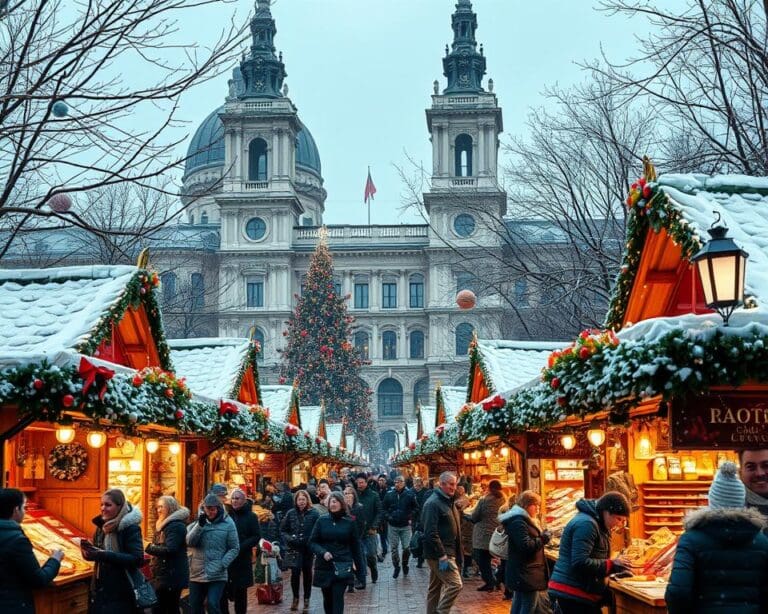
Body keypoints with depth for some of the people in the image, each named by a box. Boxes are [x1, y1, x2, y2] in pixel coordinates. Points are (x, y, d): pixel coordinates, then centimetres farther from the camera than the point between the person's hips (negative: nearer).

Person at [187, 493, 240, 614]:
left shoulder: (228, 523, -2)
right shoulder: (197, 522, 5)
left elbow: (234, 548, -1)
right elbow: (189, 542, -9)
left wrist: (222, 564, -13)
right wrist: (200, 525, -20)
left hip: (217, 575, -4)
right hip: (197, 573, 4)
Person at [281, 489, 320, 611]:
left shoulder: (314, 513, -6)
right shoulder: (291, 513, 1)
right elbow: (283, 529, 9)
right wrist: (289, 538, -7)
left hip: (309, 547, -1)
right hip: (295, 548, 1)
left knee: (307, 573, 9)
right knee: (295, 572, -9)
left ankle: (306, 599, 22)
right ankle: (295, 598, 8)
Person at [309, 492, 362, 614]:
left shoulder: (349, 523, 2)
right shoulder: (321, 521, 3)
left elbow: (355, 545, 7)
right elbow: (312, 542, 3)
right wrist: (323, 552, -15)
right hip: (324, 566, 2)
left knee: (338, 598, -9)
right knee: (327, 598, 11)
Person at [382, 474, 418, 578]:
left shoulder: (410, 494, -4)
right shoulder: (389, 494, 0)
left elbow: (415, 507, 4)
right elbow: (384, 508, 9)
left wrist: (411, 518, -5)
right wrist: (388, 517, -5)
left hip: (405, 526, -2)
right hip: (393, 526, 2)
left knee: (406, 547, -2)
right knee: (394, 548, 5)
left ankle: (405, 564, 22)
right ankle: (396, 567, 20)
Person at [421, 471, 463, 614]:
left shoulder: (448, 502, 15)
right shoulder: (433, 503, -16)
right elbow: (431, 533, -22)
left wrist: (456, 555, 18)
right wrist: (443, 556, -25)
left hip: (447, 552, 10)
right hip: (440, 554, -10)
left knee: (435, 588, 13)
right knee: (455, 584, -14)